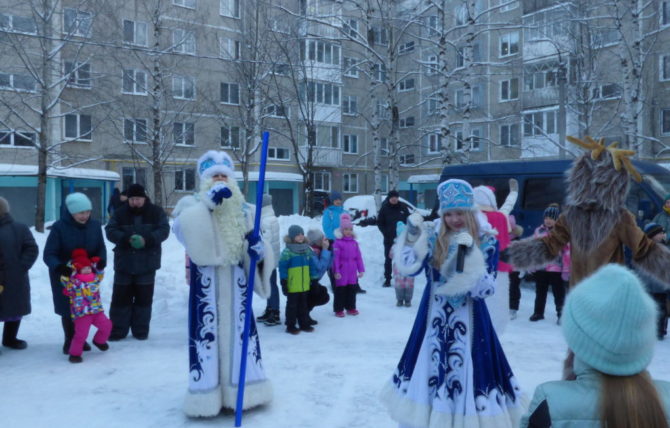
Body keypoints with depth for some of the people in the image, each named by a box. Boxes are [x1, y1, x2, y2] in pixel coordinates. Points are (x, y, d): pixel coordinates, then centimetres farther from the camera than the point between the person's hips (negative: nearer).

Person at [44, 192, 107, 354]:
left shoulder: (95, 225, -8)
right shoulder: (59, 227, -20)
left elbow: (101, 248, 1)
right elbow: (49, 255, -19)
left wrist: (101, 261, -20)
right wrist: (59, 267, -38)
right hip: (64, 276, -3)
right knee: (68, 310, 5)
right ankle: (69, 341, 24)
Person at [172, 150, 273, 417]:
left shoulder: (241, 210, 9)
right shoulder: (195, 204, -3)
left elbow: (251, 240, 16)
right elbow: (180, 228, -24)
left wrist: (258, 246, -8)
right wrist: (207, 203, -31)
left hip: (235, 279, 4)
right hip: (206, 280, -4)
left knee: (238, 328, 11)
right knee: (207, 329, -3)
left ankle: (239, 389, 26)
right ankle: (208, 393, 9)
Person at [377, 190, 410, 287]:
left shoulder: (403, 207, -1)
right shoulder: (384, 208, -5)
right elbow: (379, 223, 0)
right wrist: (386, 233, -12)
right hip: (389, 239, -1)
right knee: (388, 259, 5)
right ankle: (387, 279, 12)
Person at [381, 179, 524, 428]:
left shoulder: (487, 244, -5)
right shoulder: (433, 241, 1)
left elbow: (484, 290, -16)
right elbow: (408, 269, -12)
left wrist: (470, 253, -25)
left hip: (468, 325, -2)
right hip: (433, 322, 2)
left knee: (467, 378, 2)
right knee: (425, 375, 12)